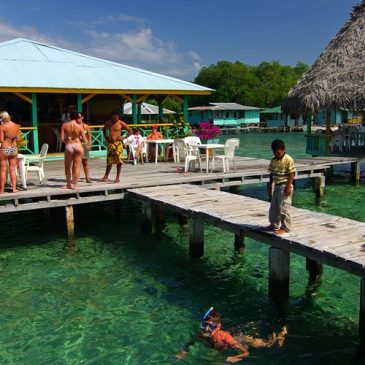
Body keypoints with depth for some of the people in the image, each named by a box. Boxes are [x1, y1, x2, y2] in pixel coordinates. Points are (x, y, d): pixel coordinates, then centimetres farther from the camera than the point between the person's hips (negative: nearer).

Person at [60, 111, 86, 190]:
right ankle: (75, 185, 7)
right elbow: (84, 140, -6)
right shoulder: (79, 126, -7)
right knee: (77, 166, 6)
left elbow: (62, 139, -5)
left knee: (67, 166, 16)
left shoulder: (64, 125, -3)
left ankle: (68, 184, 21)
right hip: (78, 146, -1)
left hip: (68, 146, 1)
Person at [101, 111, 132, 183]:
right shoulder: (108, 122, 6)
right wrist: (106, 137, 12)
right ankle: (106, 176, 17)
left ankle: (118, 177, 7)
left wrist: (123, 138, -12)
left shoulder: (121, 123, -6)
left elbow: (130, 131, -3)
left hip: (118, 143, -3)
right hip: (110, 143, 3)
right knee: (109, 160, 9)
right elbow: (104, 129, 26)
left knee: (119, 161, -1)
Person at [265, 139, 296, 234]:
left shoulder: (288, 160, -13)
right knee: (273, 207, 15)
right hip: (276, 186, 8)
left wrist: (288, 186, -19)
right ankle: (274, 225, 31)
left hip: (285, 187, -8)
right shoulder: (273, 160, 7)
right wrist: (270, 186, 15)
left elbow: (292, 174, -14)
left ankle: (285, 228, 4)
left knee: (283, 208, -6)